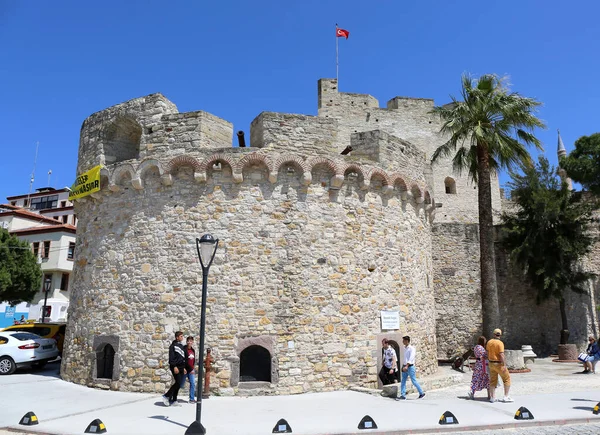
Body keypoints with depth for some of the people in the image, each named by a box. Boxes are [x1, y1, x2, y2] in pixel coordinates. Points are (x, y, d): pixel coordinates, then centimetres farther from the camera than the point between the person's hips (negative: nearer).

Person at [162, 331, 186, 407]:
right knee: (178, 383, -13)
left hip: (181, 367, 8)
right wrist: (174, 366, -20)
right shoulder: (173, 345, -7)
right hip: (175, 367, -8)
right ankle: (166, 396, 0)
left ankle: (173, 400, 12)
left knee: (178, 384, 6)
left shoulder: (181, 346, 17)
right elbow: (171, 357, -14)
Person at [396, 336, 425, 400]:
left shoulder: (411, 348, -13)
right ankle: (403, 395, 6)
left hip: (410, 367, -8)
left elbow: (411, 358, -22)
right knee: (403, 382, 4)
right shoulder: (405, 348, 11)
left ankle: (421, 393, 16)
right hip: (405, 366, 8)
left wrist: (406, 366, -30)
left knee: (414, 381, 0)